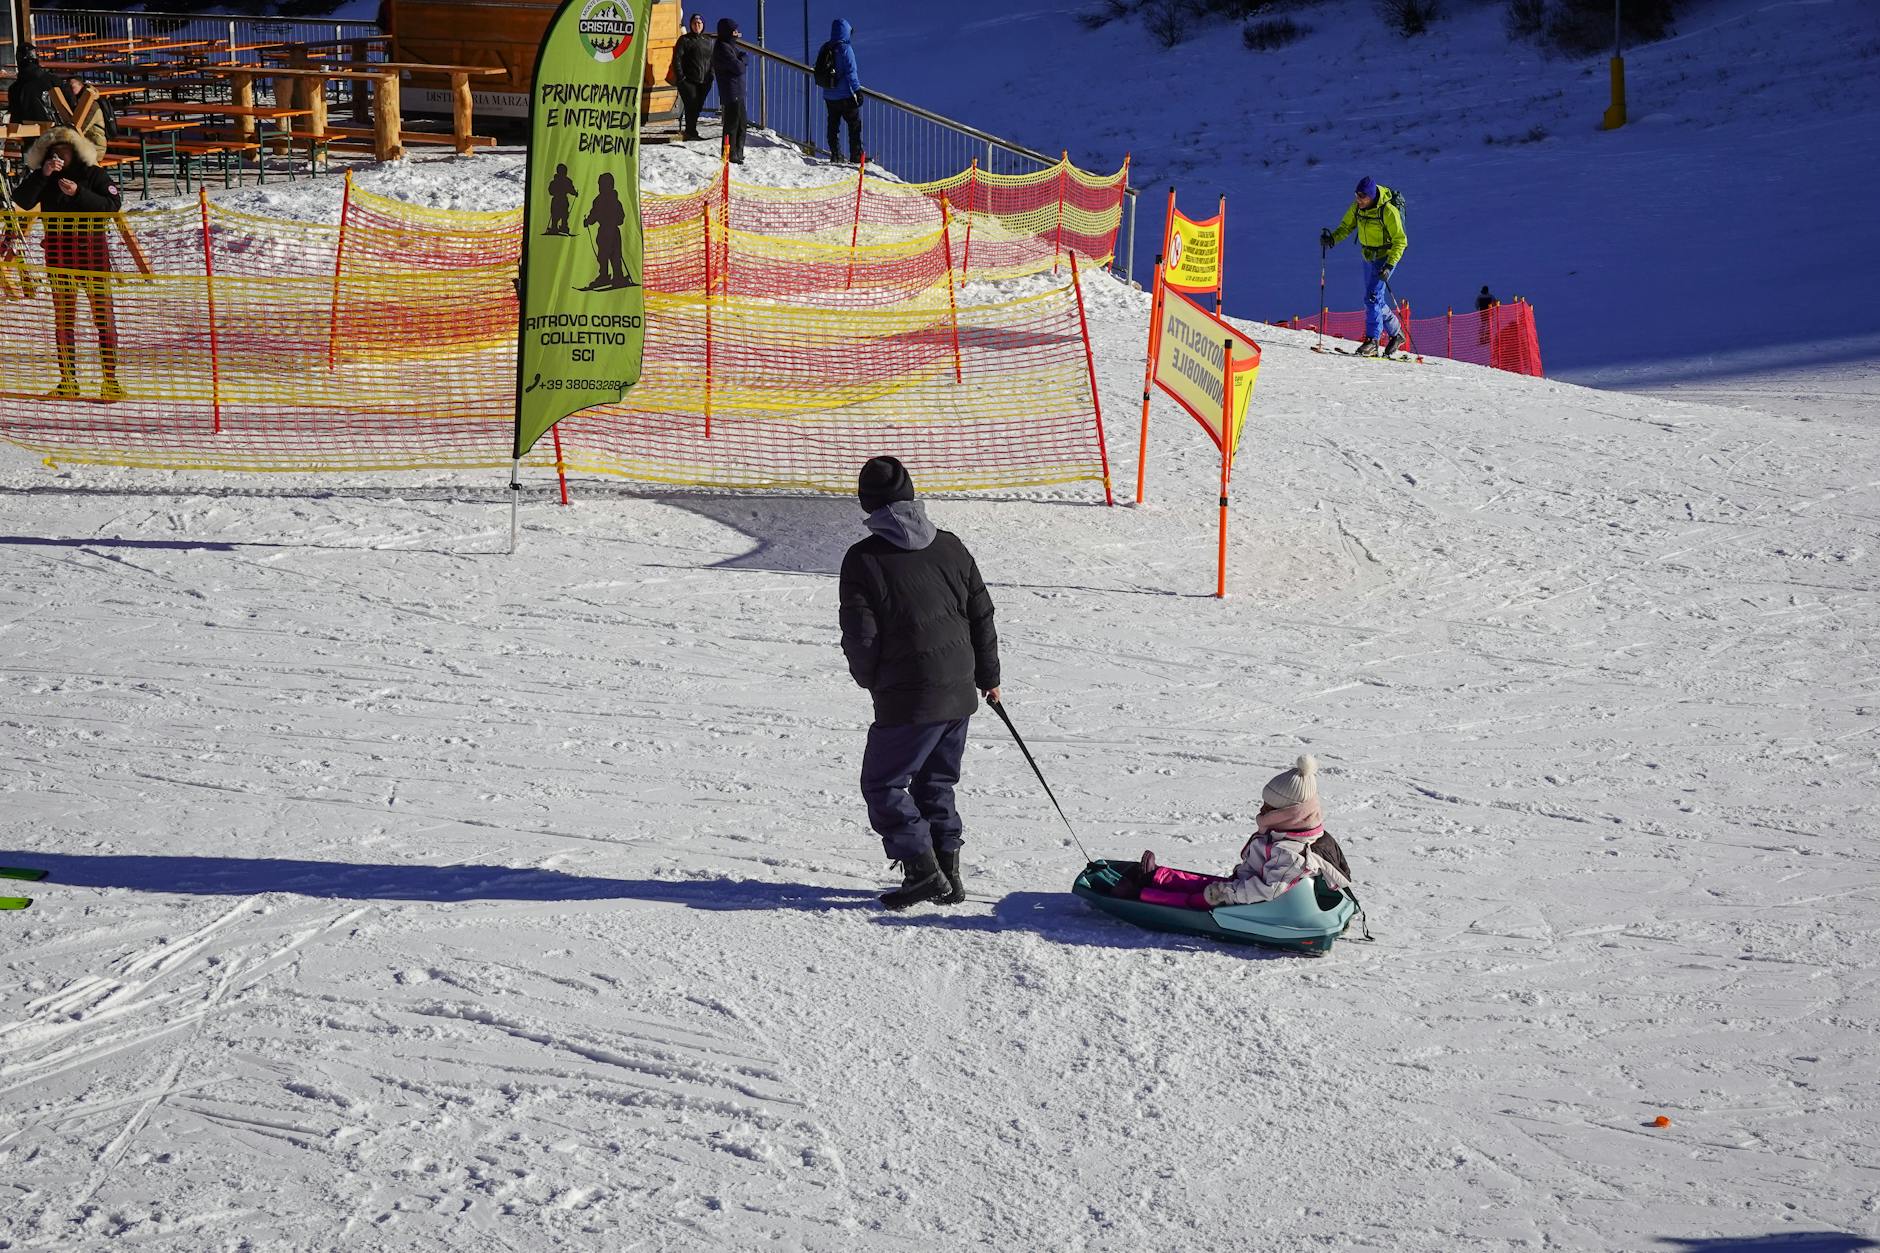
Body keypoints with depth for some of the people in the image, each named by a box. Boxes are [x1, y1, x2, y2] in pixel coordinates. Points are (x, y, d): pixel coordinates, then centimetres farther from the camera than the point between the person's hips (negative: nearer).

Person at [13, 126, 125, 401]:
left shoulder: (93, 174, -2)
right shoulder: (41, 176, 7)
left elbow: (113, 204, -12)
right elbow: (22, 201, -7)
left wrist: (79, 193, -22)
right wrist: (42, 175, -17)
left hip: (92, 247, -3)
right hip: (57, 250, 4)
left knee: (102, 312, -7)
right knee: (63, 317, 6)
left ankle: (110, 379, -5)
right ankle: (68, 380, 11)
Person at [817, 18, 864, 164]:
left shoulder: (824, 49, 4)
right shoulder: (845, 48, -16)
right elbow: (851, 72, -18)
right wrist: (857, 90, -12)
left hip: (828, 96, 6)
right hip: (845, 95, -6)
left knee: (833, 125, 14)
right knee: (855, 125, 4)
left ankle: (835, 155, 15)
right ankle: (856, 156, 2)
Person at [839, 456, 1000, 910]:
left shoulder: (863, 560, -12)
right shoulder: (950, 546, 5)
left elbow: (860, 638, -12)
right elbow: (982, 615, 11)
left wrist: (870, 680, 9)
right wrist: (988, 676, 23)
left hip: (908, 701, -6)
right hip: (960, 694, 6)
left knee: (883, 785, 6)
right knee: (936, 783, 19)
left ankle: (922, 870, -2)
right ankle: (947, 874, 18)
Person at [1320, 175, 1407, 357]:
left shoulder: (1388, 211, -25)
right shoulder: (1358, 206, -7)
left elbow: (1400, 241, -20)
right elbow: (1346, 226, 6)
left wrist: (1389, 266, -29)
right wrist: (1332, 239, -15)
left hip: (1386, 256, -7)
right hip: (1368, 255, 7)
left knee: (1372, 296, -17)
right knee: (1375, 300, 13)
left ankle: (1372, 341, -16)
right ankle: (1396, 334, 29)